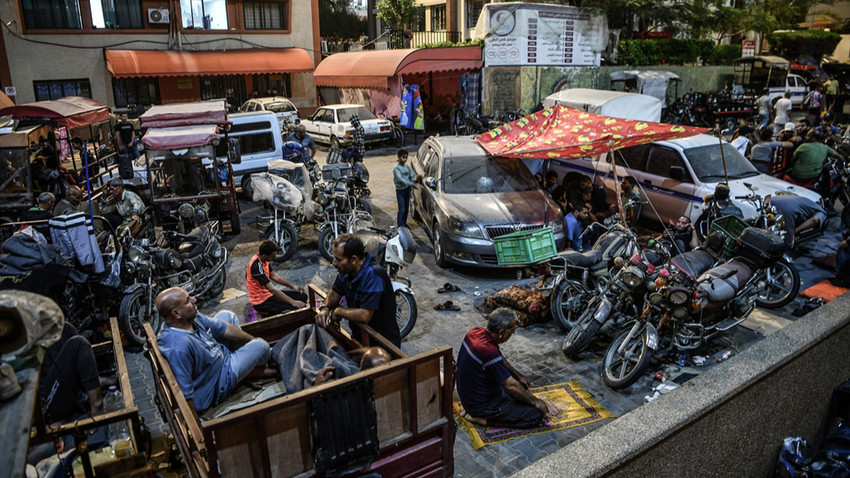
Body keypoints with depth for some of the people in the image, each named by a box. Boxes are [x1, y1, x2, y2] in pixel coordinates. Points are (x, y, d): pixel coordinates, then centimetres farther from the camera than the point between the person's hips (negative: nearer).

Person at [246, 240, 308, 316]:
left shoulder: (263, 259, 0)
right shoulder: (256, 266, -28)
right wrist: (293, 302, -27)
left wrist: (292, 286, 13)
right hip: (261, 302, -9)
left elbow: (273, 276, 16)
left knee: (303, 296, 4)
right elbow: (272, 289, -29)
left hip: (268, 294, 9)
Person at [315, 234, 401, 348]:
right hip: (359, 339, 7)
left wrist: (338, 311, -15)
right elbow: (335, 292, 15)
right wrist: (325, 308, -6)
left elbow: (364, 316, -32)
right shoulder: (347, 270, -2)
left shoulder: (373, 275, -27)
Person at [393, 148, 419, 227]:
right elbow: (400, 179, -26)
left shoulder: (407, 167, 5)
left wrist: (416, 179, -22)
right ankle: (400, 226, 2)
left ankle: (404, 223, 30)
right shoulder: (396, 168, -15)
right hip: (400, 190, -6)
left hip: (407, 189, 6)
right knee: (402, 209, -6)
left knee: (406, 208, 15)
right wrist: (411, 184, -35)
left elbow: (412, 176, 3)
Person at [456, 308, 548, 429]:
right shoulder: (489, 352, -33)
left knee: (521, 384, 24)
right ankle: (482, 418, -5)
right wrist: (535, 401, -7)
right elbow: (511, 386, -21)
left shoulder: (475, 332, -7)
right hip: (482, 405, -9)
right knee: (537, 414, -9)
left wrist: (518, 375, 18)